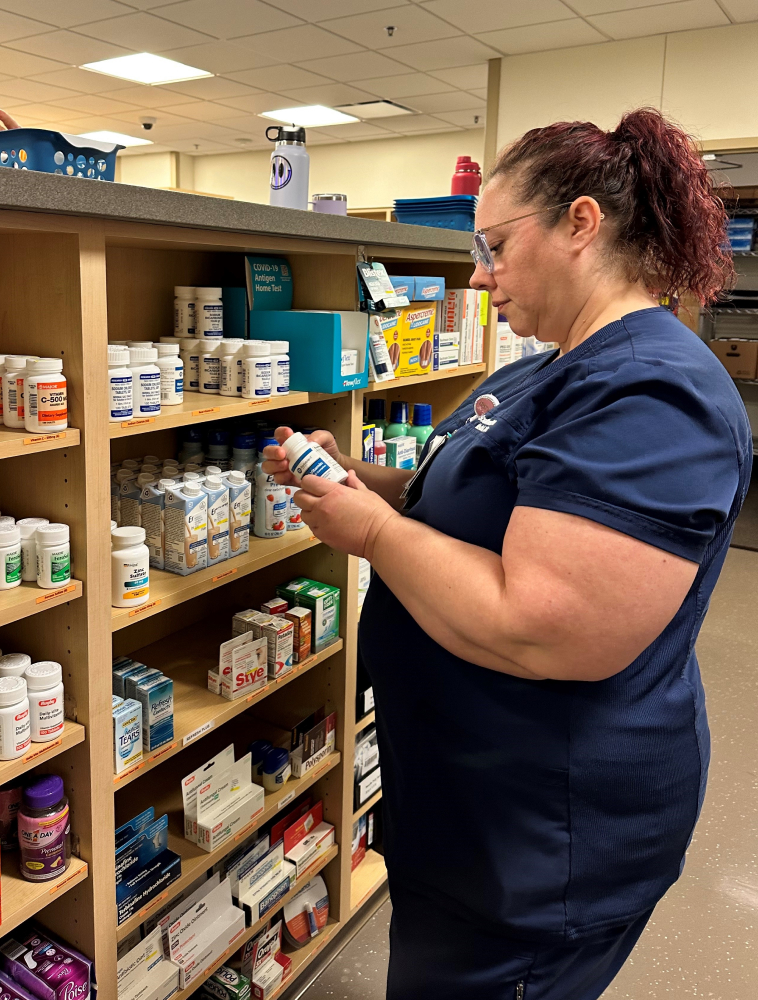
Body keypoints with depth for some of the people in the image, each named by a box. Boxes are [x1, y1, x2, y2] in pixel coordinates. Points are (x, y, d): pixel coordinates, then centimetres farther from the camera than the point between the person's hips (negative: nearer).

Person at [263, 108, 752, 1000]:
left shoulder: (648, 392, -26)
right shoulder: (548, 372, 8)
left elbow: (538, 633, -34)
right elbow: (471, 506, 15)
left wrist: (370, 528, -22)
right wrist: (355, 478, -1)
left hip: (543, 840, -9)